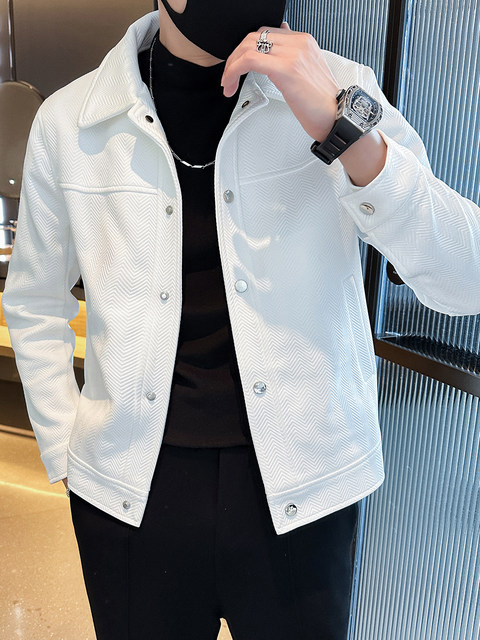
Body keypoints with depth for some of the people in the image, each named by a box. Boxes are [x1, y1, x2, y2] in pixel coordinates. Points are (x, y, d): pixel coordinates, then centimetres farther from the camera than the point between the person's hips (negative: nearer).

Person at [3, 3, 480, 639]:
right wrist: (67, 461, 6)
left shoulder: (336, 88, -7)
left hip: (300, 489, 0)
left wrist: (341, 124, -24)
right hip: (132, 491, 1)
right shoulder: (67, 121, -4)